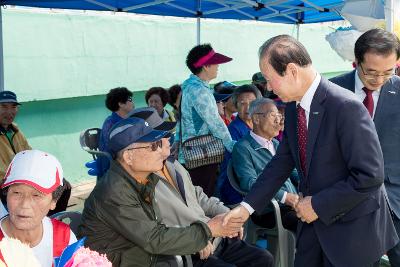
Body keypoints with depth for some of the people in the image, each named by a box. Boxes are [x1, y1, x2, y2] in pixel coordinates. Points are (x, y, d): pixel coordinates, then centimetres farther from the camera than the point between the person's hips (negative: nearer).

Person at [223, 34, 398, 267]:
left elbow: (370, 175, -25)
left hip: (352, 227, -7)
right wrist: (248, 206, 1)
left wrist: (318, 204, -18)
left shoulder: (345, 107, -24)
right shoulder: (293, 106, 0)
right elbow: (283, 161, 7)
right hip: (315, 218, 7)